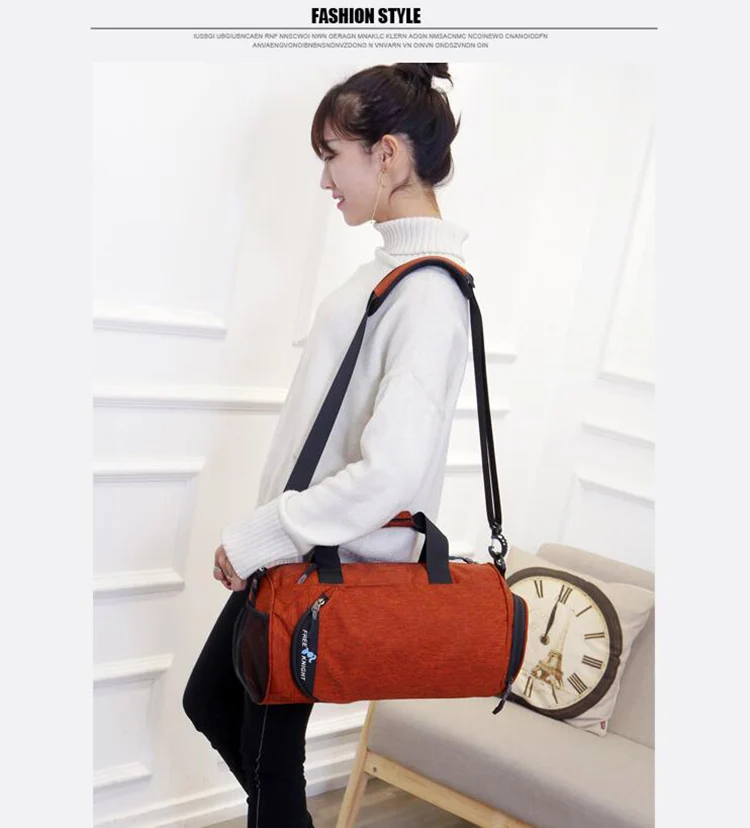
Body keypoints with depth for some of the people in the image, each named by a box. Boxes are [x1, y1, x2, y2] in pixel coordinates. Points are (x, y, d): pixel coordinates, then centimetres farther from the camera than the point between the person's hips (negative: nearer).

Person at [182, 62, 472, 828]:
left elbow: (391, 473, -29)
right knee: (209, 703, 21)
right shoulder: (393, 265, 5)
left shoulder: (427, 290, -22)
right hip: (299, 543, 9)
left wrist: (256, 536, -19)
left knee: (268, 750, 9)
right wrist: (260, 533, 13)